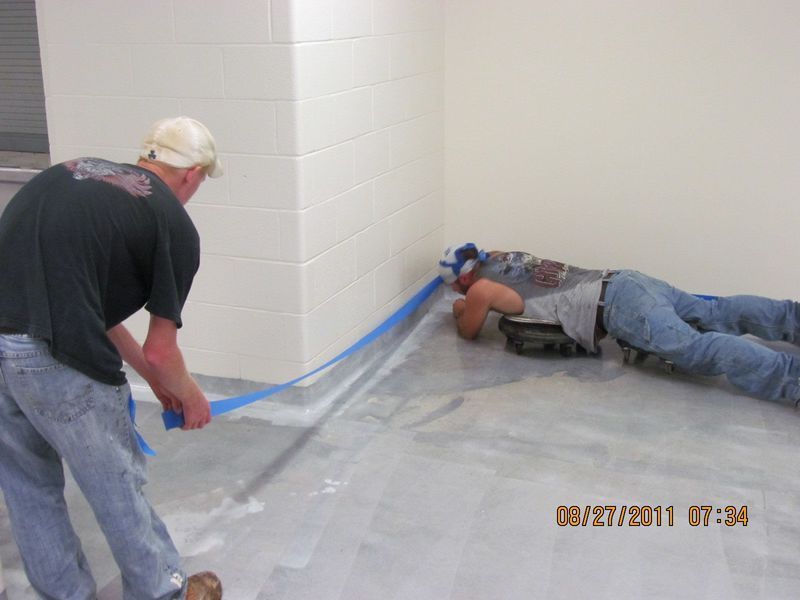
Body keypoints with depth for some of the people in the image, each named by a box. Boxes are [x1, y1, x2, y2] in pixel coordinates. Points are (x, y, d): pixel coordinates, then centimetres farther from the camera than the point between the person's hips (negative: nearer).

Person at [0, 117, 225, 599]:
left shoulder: (77, 172, 20)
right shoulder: (174, 224, 0)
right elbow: (159, 351, 3)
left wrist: (151, 375, 35)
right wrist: (192, 398, 24)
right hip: (52, 357, -7)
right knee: (117, 483, 15)